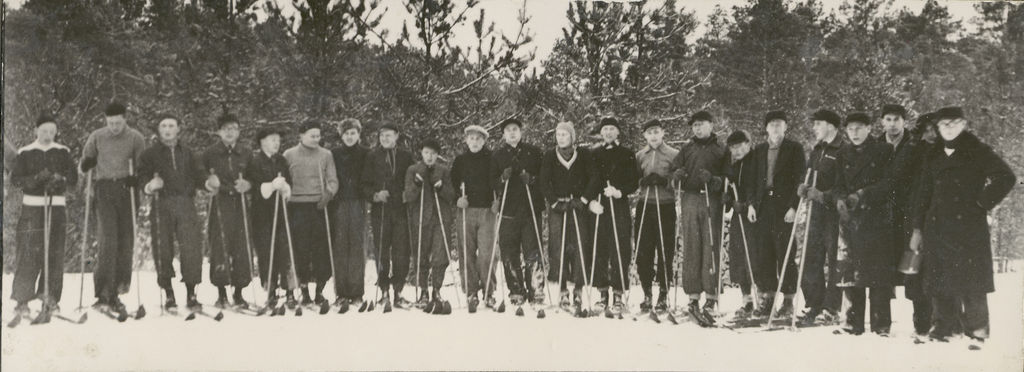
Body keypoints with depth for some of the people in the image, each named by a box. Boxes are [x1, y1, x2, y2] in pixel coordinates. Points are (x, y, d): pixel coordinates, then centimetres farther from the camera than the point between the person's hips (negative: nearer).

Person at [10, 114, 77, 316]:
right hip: (32, 207, -2)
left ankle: (50, 297, 8)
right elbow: (15, 178, 0)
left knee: (55, 254, 0)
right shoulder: (25, 153, 5)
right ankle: (22, 299, 0)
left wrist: (60, 179, -14)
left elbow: (73, 177, 7)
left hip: (57, 206, 2)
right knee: (28, 253, -6)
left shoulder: (63, 152, 11)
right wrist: (36, 179, -16)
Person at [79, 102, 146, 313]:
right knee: (108, 240, -11)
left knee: (126, 240, 1)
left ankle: (120, 286, 12)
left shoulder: (135, 138, 5)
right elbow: (84, 164, 19)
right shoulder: (96, 137, 9)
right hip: (105, 190, 0)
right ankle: (104, 294, -10)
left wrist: (136, 179, -13)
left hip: (127, 190, 1)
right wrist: (86, 165, -5)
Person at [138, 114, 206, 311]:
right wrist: (149, 185, -19)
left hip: (186, 204, 1)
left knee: (192, 247, -8)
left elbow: (198, 176, 14)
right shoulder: (150, 154, 11)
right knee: (163, 250, -1)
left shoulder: (188, 153, 17)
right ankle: (169, 295, 11)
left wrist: (208, 182, -7)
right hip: (161, 206, -1)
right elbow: (141, 177, 3)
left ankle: (191, 294, 1)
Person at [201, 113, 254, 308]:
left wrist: (248, 185, -7)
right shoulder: (210, 153, 5)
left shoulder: (247, 154, 10)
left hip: (241, 205, 2)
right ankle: (221, 294, 6)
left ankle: (238, 293, 10)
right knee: (219, 248, -6)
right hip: (219, 205, -1)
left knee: (242, 249, -2)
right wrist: (208, 183, -11)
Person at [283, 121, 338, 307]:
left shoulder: (326, 155, 10)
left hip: (320, 207, 1)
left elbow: (333, 180, 6)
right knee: (300, 249, -3)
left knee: (322, 249, -1)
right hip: (297, 207, -1)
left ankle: (319, 291, 10)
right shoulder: (289, 155, 7)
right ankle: (304, 291, 6)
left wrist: (328, 194, -11)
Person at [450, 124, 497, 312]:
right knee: (468, 254, 1)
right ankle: (472, 293, 9)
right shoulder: (460, 160, 11)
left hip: (486, 211, -2)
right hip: (466, 211, 2)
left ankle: (488, 291, 3)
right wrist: (456, 199, -4)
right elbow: (452, 183, 13)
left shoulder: (492, 159, 5)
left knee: (485, 254, -8)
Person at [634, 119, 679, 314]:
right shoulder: (640, 156, 15)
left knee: (665, 252, -2)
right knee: (643, 252, -1)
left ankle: (663, 294, 8)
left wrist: (664, 181, -17)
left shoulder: (674, 155, 3)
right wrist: (643, 181, -5)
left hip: (666, 206, -3)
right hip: (645, 206, 3)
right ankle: (647, 294, 10)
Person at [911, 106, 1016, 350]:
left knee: (970, 280, -5)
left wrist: (983, 202, -7)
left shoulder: (978, 152, 2)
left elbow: (1006, 178, -5)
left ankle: (977, 331, 5)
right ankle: (943, 327, 14)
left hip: (969, 227, -4)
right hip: (937, 227, 4)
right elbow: (924, 194, 14)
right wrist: (918, 228, 10)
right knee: (939, 282, 4)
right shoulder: (933, 157, 14)